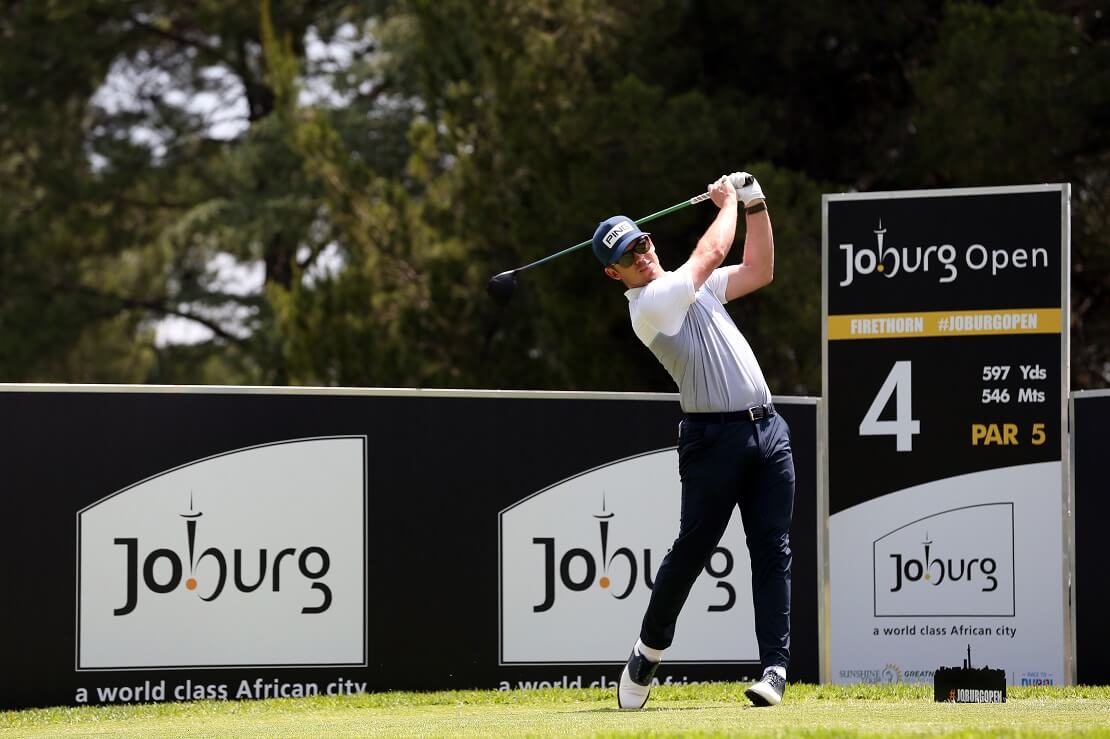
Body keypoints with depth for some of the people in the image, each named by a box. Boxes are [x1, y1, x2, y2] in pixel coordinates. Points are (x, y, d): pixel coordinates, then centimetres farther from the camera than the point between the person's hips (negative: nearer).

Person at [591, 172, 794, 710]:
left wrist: (755, 205, 16)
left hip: (766, 429, 6)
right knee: (692, 549, -1)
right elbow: (712, 252, -6)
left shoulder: (691, 285, 19)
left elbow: (757, 271, 23)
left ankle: (775, 666, -5)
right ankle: (649, 651, 18)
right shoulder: (649, 304, -7)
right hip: (714, 437, -6)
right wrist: (727, 204, 11)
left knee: (772, 551, -2)